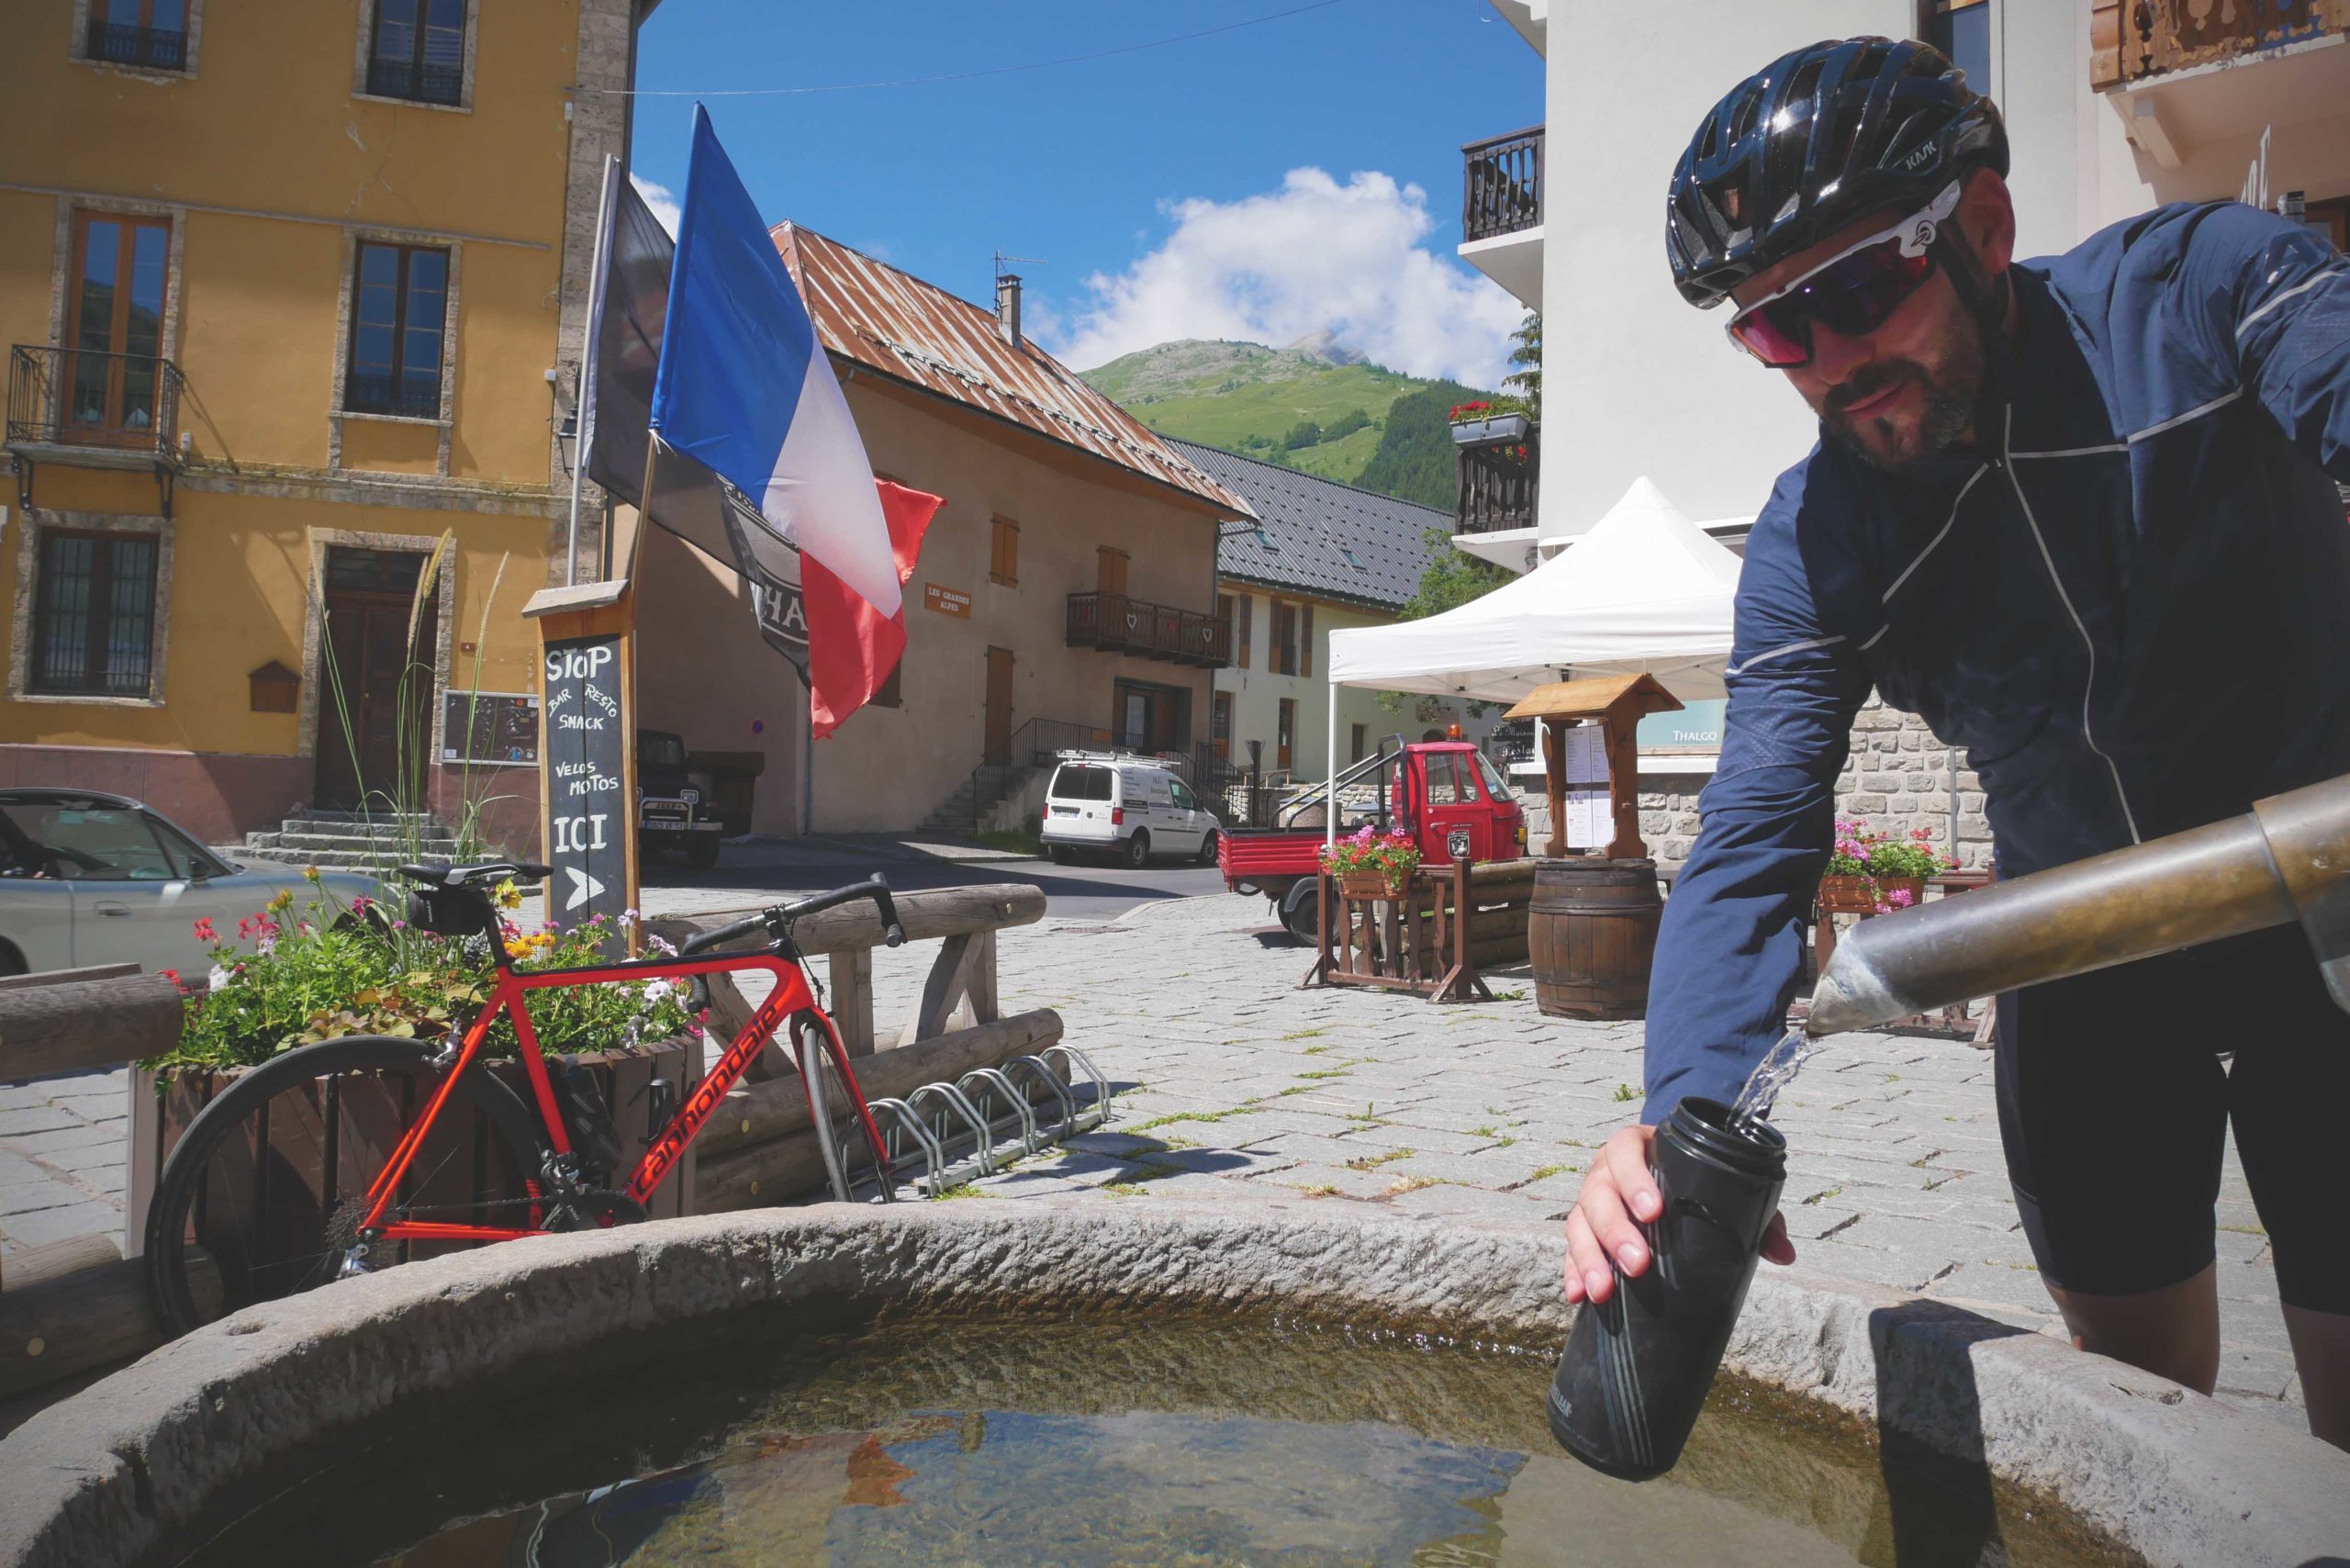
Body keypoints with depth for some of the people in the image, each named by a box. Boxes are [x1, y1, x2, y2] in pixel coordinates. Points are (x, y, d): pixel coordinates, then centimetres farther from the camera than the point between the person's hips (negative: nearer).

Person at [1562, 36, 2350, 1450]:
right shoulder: (1807, 547, -14)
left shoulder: (2204, 285, -17)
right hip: (2086, 969, 2)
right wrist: (1687, 1119, -38)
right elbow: (1757, 839, -22)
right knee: (2136, 1388, 13)